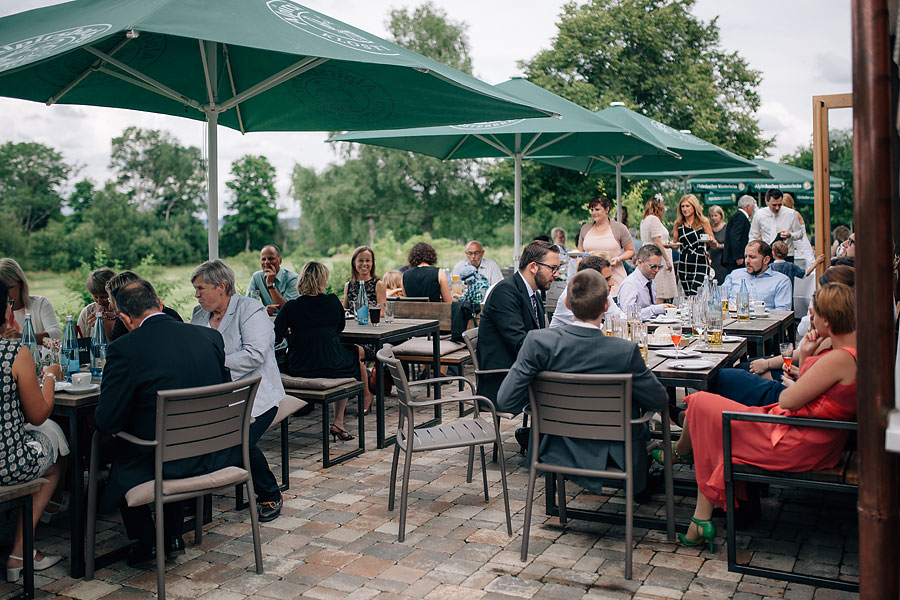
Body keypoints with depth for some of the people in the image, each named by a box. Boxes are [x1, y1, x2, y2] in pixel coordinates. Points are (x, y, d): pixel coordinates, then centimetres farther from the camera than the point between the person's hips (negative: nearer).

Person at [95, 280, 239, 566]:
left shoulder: (123, 349, -15)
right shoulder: (210, 336, -1)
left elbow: (107, 422, -12)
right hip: (215, 457, 5)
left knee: (108, 446, 25)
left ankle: (146, 541, 31)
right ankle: (173, 537, 37)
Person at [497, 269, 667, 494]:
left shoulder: (538, 341, -21)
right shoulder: (626, 351, -25)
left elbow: (505, 401, -18)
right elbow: (659, 401, -11)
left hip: (557, 451, 3)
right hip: (613, 456, -2)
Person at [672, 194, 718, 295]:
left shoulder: (703, 222, 1)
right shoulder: (678, 224, 8)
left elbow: (714, 246, 4)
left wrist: (712, 241, -18)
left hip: (700, 264, -3)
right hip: (684, 264, 4)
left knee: (694, 295, -17)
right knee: (688, 296, 5)